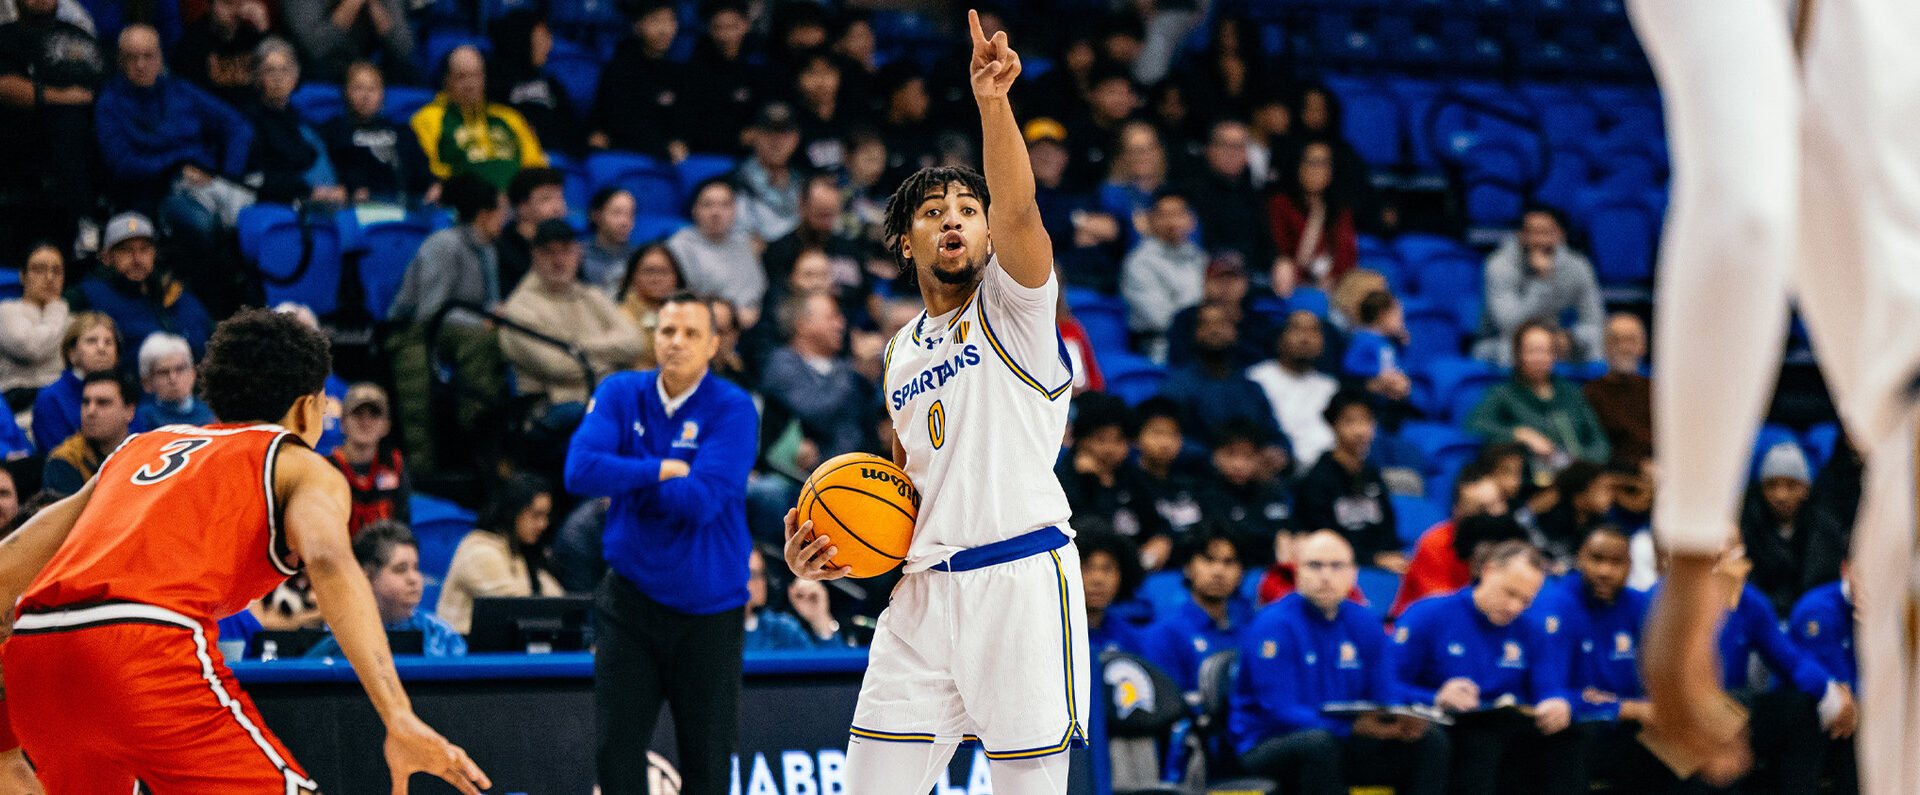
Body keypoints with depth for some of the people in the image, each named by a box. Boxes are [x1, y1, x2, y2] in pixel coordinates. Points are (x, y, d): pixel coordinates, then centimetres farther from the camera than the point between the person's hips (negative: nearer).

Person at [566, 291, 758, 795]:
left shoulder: (733, 409, -8)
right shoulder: (620, 394, 2)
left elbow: (702, 501, -19)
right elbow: (580, 471, -13)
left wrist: (627, 479, -10)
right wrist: (663, 471, -15)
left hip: (709, 609, -2)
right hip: (631, 599, 2)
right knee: (617, 752, -3)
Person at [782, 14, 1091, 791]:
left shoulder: (1011, 304, 3)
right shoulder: (901, 350, 21)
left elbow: (1017, 212, -18)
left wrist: (992, 100, -33)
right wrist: (831, 548, 11)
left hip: (1020, 576, -6)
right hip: (922, 591, 6)